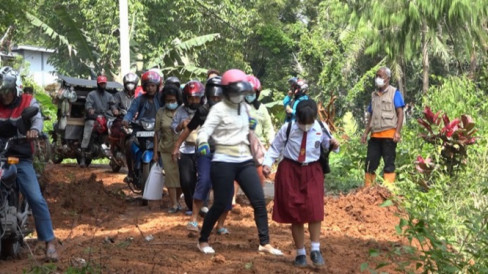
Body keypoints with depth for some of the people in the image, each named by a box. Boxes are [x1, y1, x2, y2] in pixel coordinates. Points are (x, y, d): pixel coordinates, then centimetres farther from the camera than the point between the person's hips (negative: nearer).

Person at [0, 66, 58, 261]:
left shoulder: (28, 102, 4)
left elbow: (37, 117, -14)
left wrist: (34, 129, -38)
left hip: (21, 159, -1)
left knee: (36, 199, -9)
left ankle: (49, 242, -5)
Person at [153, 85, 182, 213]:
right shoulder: (161, 112, 4)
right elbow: (157, 133, 6)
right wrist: (155, 152, 4)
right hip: (166, 150, 1)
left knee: (182, 177, 3)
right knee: (170, 176, -2)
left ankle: (176, 200, 24)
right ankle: (174, 204, 3)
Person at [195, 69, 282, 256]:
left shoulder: (243, 107, 11)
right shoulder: (219, 109, -9)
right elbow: (205, 130, -20)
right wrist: (202, 143, -38)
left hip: (245, 161, 6)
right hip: (224, 162, -6)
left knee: (259, 201, -1)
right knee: (220, 205, -2)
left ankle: (264, 243, 5)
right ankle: (202, 241, 18)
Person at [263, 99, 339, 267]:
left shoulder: (321, 129, -5)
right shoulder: (287, 128, -9)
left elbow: (327, 144, 8)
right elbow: (276, 147, 1)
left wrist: (333, 145, -14)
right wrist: (267, 163, -8)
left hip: (312, 171, 0)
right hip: (290, 170, 0)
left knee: (314, 210, -14)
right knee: (294, 212, 4)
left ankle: (315, 250, 0)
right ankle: (300, 253, 16)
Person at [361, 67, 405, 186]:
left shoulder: (394, 93, 1)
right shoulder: (374, 95, 17)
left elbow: (400, 114, -5)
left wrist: (398, 132, -15)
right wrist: (366, 133, 11)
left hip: (389, 134, -5)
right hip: (375, 135, 6)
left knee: (389, 163, -2)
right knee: (370, 162, 3)